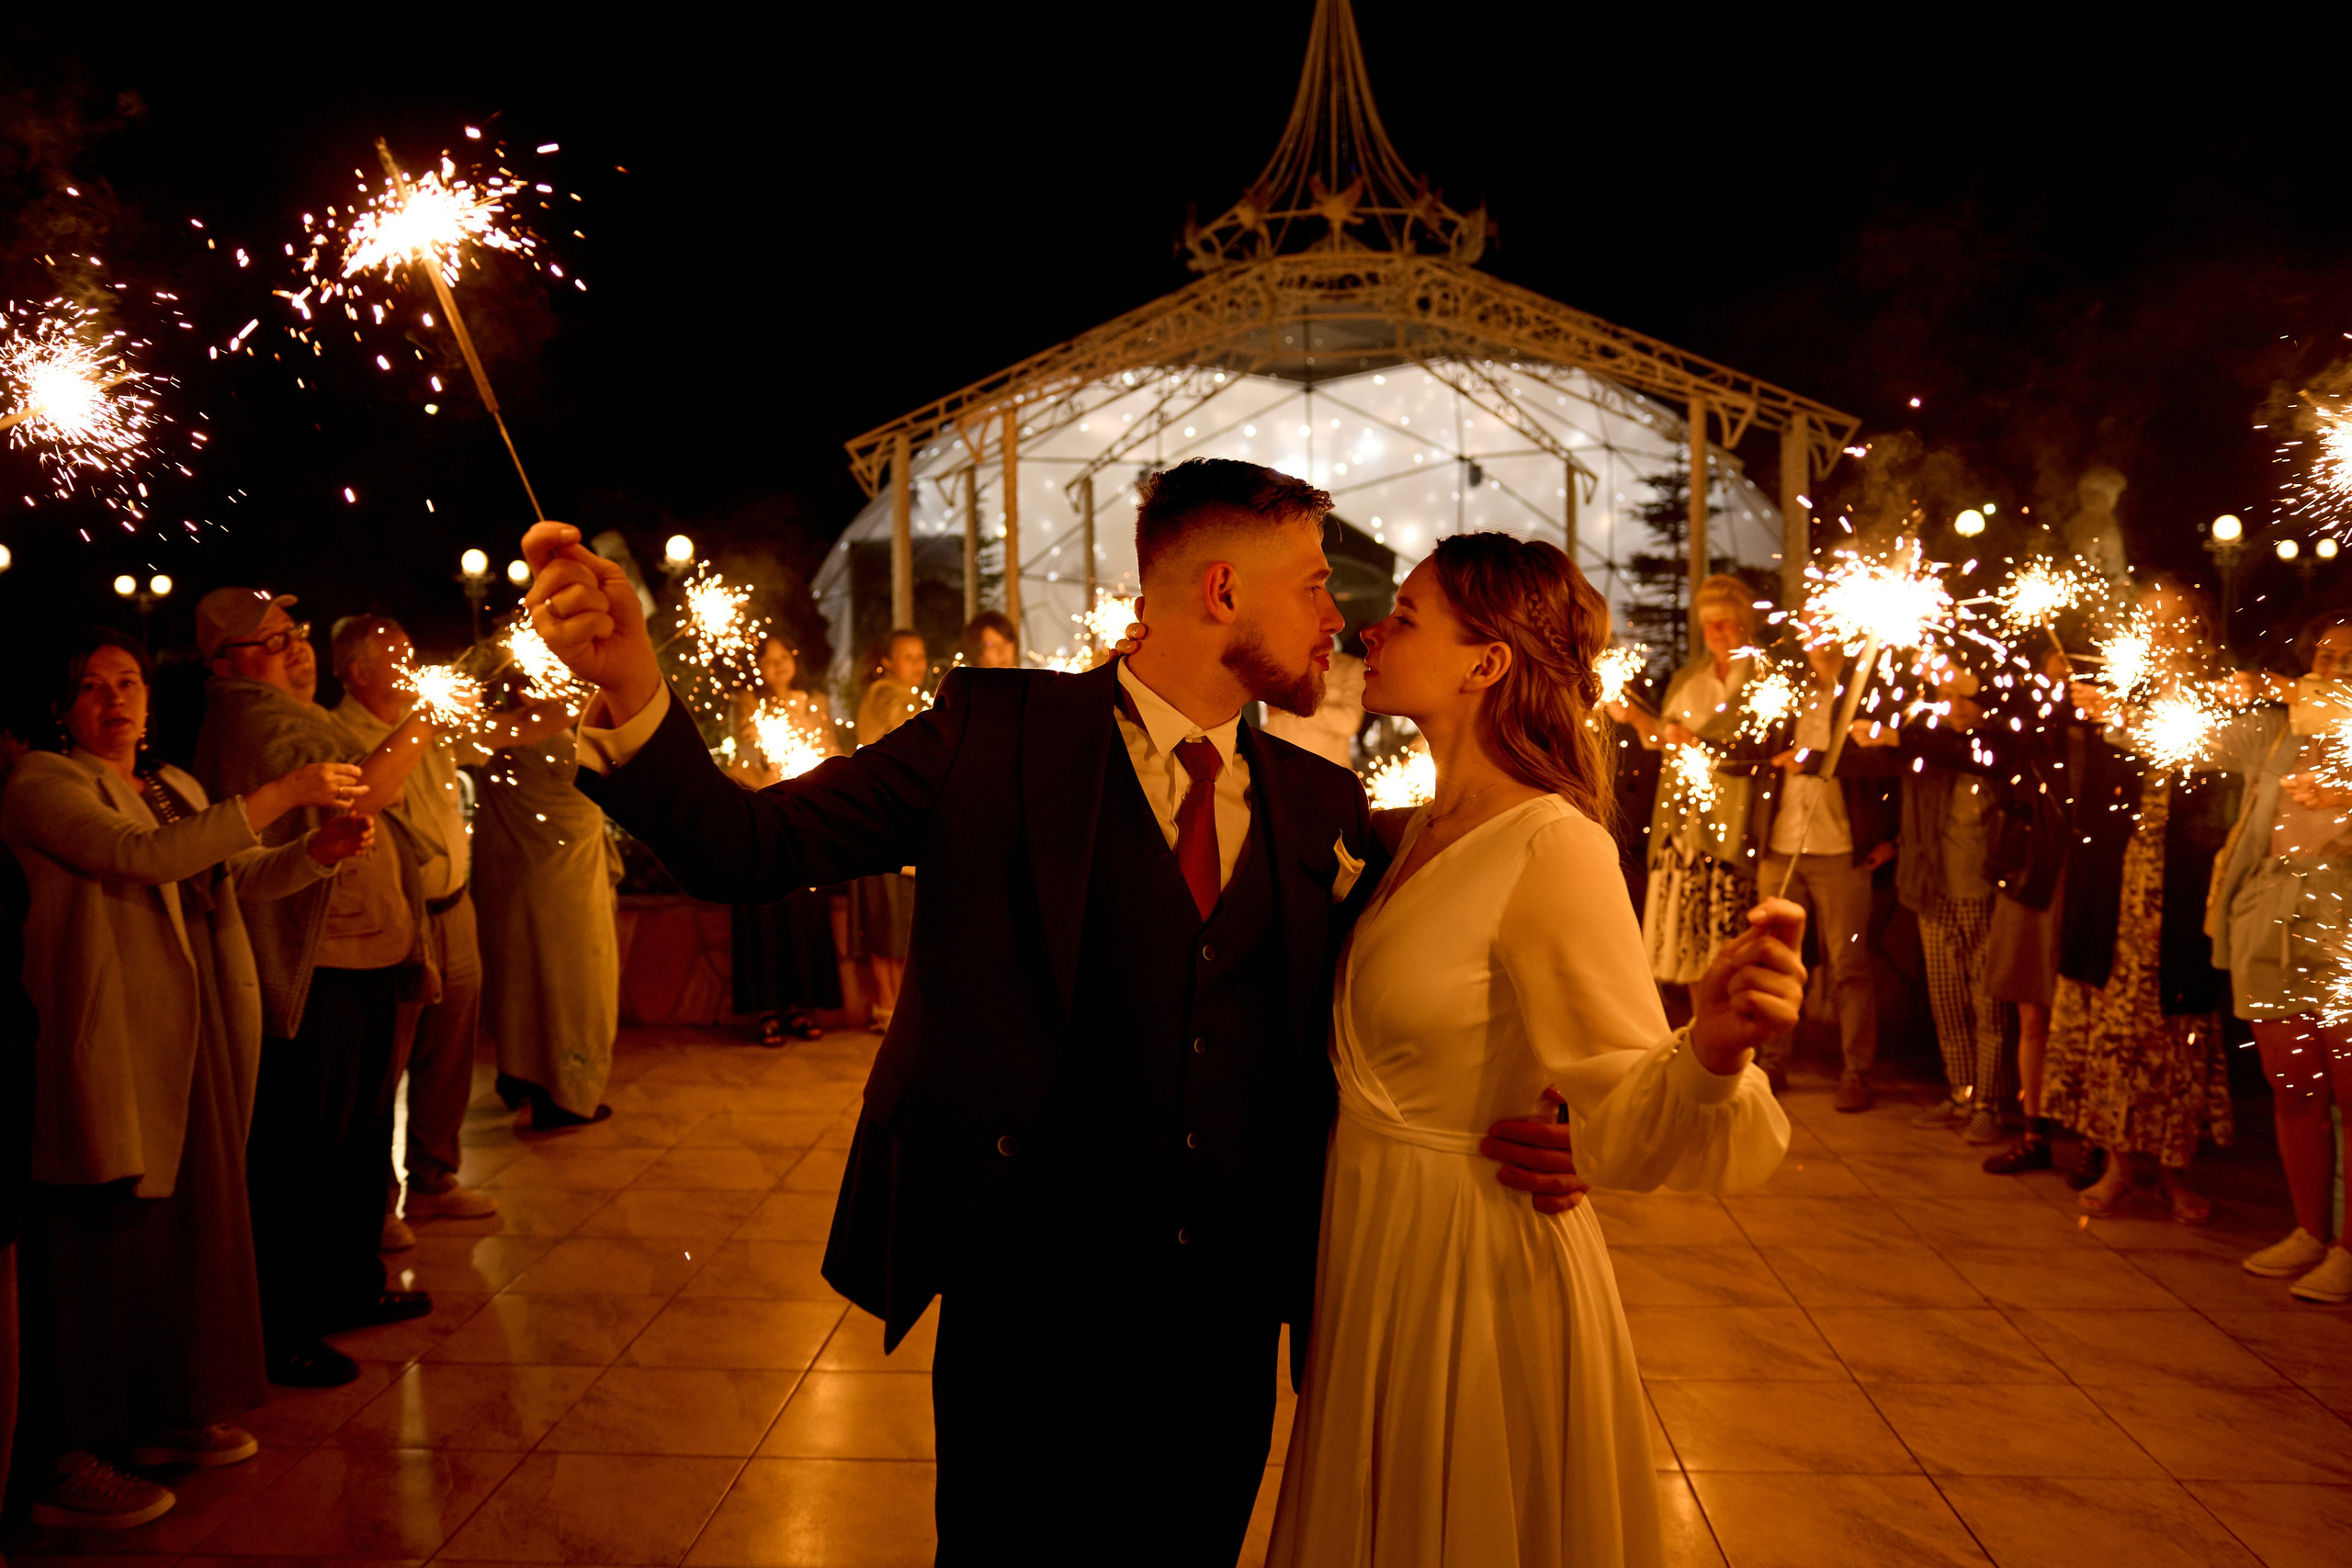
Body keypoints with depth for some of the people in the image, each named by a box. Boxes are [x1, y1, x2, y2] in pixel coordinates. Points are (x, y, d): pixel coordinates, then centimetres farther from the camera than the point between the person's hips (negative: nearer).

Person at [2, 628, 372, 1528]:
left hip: (199, 1047, 8)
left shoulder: (174, 788, 17)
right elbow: (138, 858, -23)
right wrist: (278, 797, -25)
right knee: (107, 1236, -3)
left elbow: (242, 876, 18)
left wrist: (319, 850, -3)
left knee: (189, 1223, 13)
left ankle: (167, 1416, 28)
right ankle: (72, 1460, 8)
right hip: (110, 1050, -7)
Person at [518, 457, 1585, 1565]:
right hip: (1028, 1306, -3)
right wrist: (629, 686, -30)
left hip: (1230, 1327, 4)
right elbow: (747, 848, -12)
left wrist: (1511, 1134, -7)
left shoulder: (1323, 806, 4)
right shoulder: (998, 731, -8)